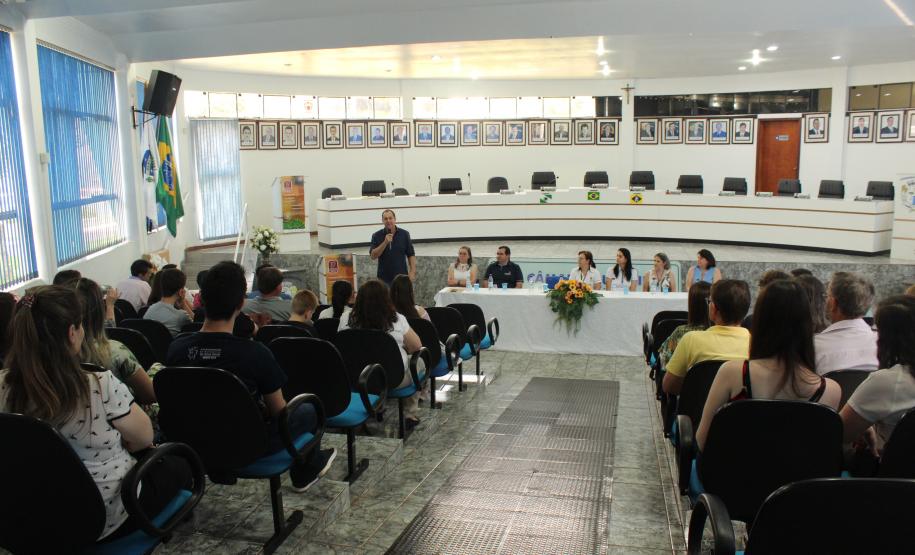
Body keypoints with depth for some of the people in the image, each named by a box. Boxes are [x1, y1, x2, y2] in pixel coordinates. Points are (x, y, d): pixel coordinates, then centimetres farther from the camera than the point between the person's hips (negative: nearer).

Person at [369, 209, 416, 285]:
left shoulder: (404, 234, 2)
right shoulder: (377, 236, 0)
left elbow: (411, 255, 5)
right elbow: (373, 256, -9)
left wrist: (412, 271, -6)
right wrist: (385, 242, -19)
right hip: (384, 278, 0)